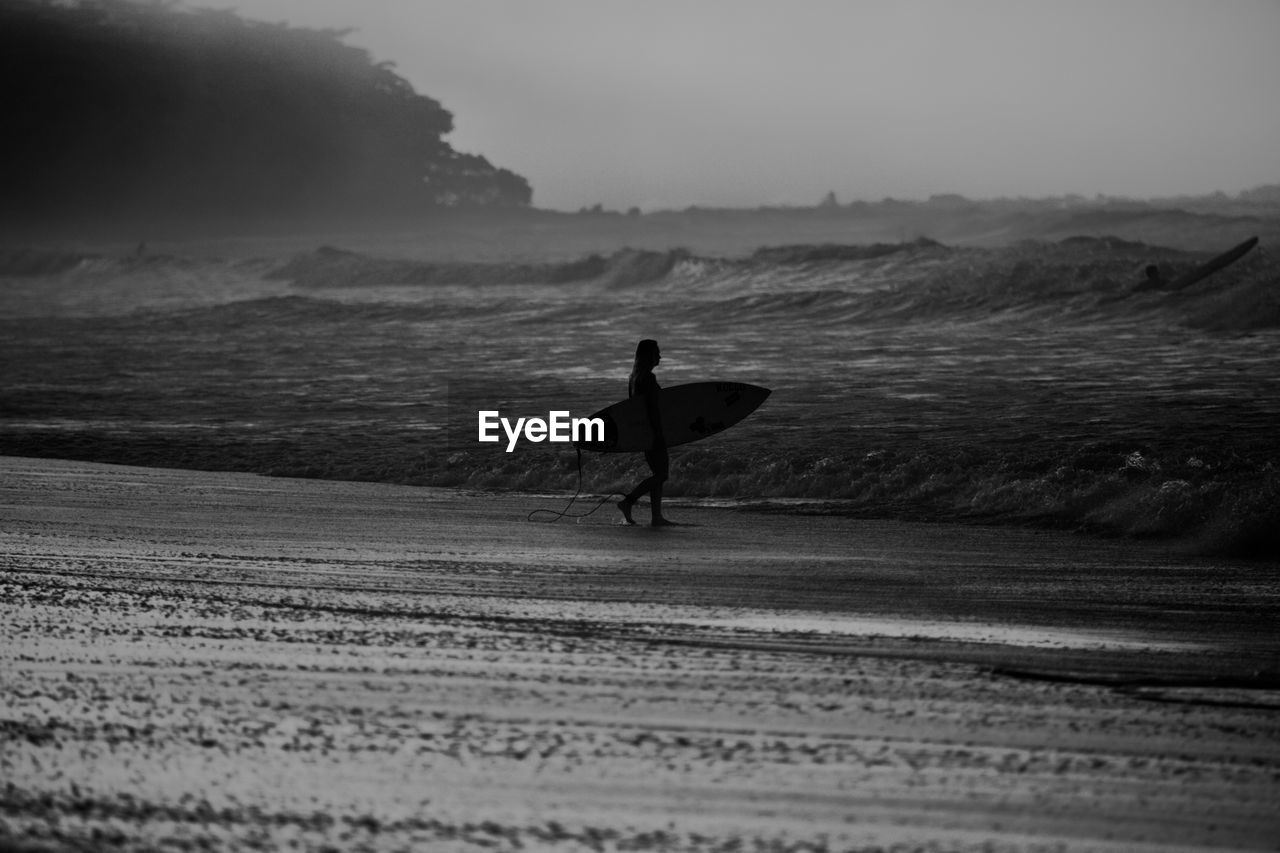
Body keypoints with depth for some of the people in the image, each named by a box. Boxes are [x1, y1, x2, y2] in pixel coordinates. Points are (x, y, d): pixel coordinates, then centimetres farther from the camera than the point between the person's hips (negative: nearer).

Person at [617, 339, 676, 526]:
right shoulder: (648, 378, -18)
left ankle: (657, 516, 11)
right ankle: (628, 502, -8)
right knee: (660, 474, -4)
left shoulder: (635, 377, 12)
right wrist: (660, 435, -20)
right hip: (651, 431, -10)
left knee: (657, 473, 12)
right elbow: (653, 409, -21)